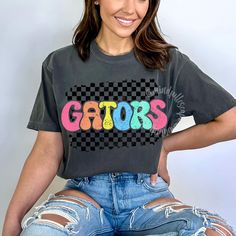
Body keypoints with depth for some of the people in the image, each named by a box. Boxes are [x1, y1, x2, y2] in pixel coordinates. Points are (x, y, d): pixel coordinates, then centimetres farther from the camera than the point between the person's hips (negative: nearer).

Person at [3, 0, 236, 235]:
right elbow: (47, 152, 1)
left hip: (148, 192, 1)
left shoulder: (170, 63, 1)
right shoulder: (59, 64, 4)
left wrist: (165, 145, 2)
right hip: (84, 191, 0)